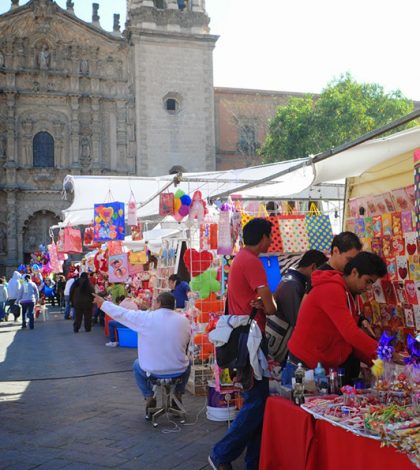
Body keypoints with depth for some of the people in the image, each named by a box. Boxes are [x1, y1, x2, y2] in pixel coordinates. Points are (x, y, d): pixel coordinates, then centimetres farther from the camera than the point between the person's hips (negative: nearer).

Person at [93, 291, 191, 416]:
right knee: (186, 362, 37)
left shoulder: (146, 318, -13)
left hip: (153, 369, -1)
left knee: (137, 365, 33)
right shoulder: (184, 320, -6)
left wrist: (103, 303, 14)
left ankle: (149, 397, 26)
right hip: (179, 369, 2)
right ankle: (178, 395, 33)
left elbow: (123, 314, -2)